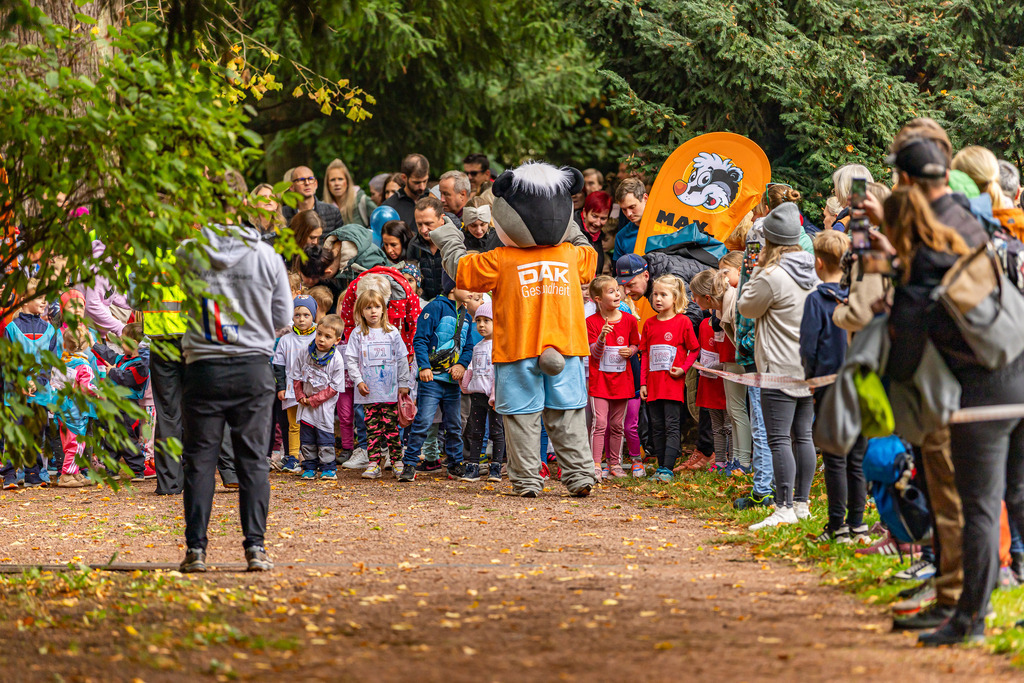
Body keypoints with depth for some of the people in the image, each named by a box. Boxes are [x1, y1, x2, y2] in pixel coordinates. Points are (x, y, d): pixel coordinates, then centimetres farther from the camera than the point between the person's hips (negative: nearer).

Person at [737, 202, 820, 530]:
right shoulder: (814, 271, 7)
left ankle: (784, 508, -11)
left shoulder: (772, 277, -16)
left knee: (779, 439, -7)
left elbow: (746, 307, -2)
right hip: (811, 369, 8)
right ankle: (801, 503, 17)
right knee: (803, 435, 13)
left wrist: (758, 268, 3)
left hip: (781, 368, -8)